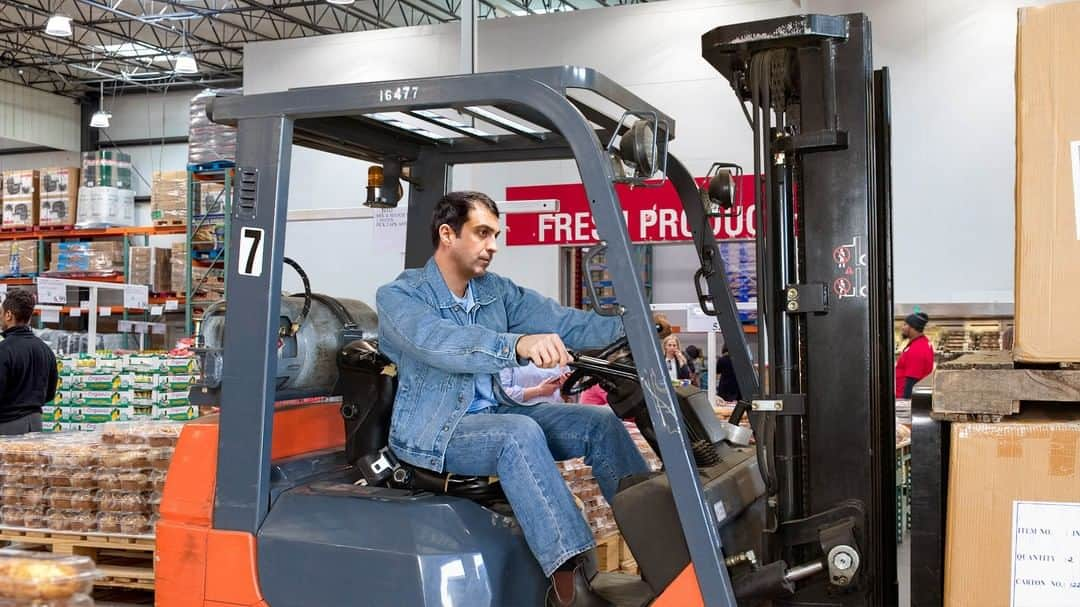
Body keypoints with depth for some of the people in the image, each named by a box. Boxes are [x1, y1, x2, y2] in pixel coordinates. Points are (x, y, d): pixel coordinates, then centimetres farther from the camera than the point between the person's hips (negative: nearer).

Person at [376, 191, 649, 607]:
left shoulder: (497, 291, 8)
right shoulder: (399, 297, -12)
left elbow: (559, 321, -2)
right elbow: (442, 344, -33)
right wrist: (517, 345, -50)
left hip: (496, 414, 7)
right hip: (432, 431, -7)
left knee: (599, 422, -9)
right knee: (520, 433, -34)